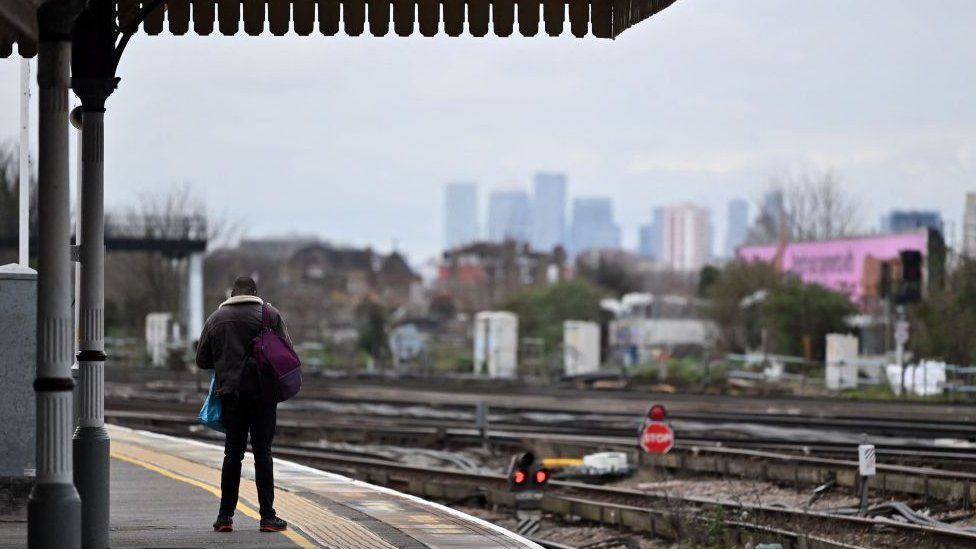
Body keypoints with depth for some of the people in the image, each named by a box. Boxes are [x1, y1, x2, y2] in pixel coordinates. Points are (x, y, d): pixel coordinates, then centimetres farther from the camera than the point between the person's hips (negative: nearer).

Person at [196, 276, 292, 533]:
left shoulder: (216, 319, 7)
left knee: (233, 453, 9)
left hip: (231, 394, 2)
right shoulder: (269, 314, -1)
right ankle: (267, 516, -2)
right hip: (262, 394, -2)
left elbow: (202, 360, 8)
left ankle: (225, 516, 7)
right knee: (262, 453, 1)